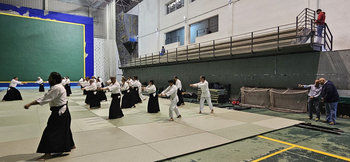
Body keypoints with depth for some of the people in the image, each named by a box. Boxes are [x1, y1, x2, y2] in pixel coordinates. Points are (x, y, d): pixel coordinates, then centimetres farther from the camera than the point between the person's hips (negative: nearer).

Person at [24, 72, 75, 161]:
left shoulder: (56, 88, -22)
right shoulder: (59, 86, 10)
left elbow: (44, 99, -24)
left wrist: (30, 104, -22)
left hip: (59, 112, -10)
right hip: (63, 111, 10)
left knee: (50, 131, -4)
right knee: (64, 129, 21)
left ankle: (48, 153, 5)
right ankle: (71, 145, 36)